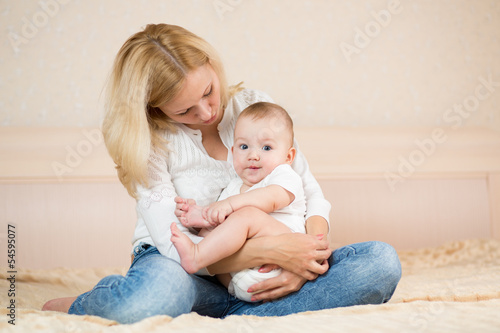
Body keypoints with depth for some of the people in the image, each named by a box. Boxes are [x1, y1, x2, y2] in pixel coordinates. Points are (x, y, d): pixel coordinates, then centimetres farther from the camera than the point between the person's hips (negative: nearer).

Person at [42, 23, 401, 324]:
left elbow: (312, 196, 3)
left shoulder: (256, 106, -1)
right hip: (182, 266, -3)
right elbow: (175, 246, -19)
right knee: (159, 292, -43)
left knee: (382, 262, -20)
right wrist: (273, 250, -28)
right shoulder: (149, 141, -11)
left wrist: (308, 255, -19)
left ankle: (234, 319, -26)